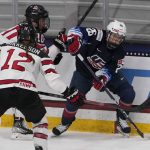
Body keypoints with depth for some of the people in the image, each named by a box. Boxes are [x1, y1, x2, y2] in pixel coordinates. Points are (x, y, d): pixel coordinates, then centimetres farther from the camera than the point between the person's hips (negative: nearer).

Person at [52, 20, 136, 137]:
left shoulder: (119, 53, -18)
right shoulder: (98, 36, -28)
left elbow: (109, 70, -25)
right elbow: (77, 31, -32)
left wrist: (103, 78, -45)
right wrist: (73, 40, -52)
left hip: (106, 73, 3)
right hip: (84, 71, -3)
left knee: (129, 93, -10)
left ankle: (121, 120, 14)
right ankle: (65, 122, 16)